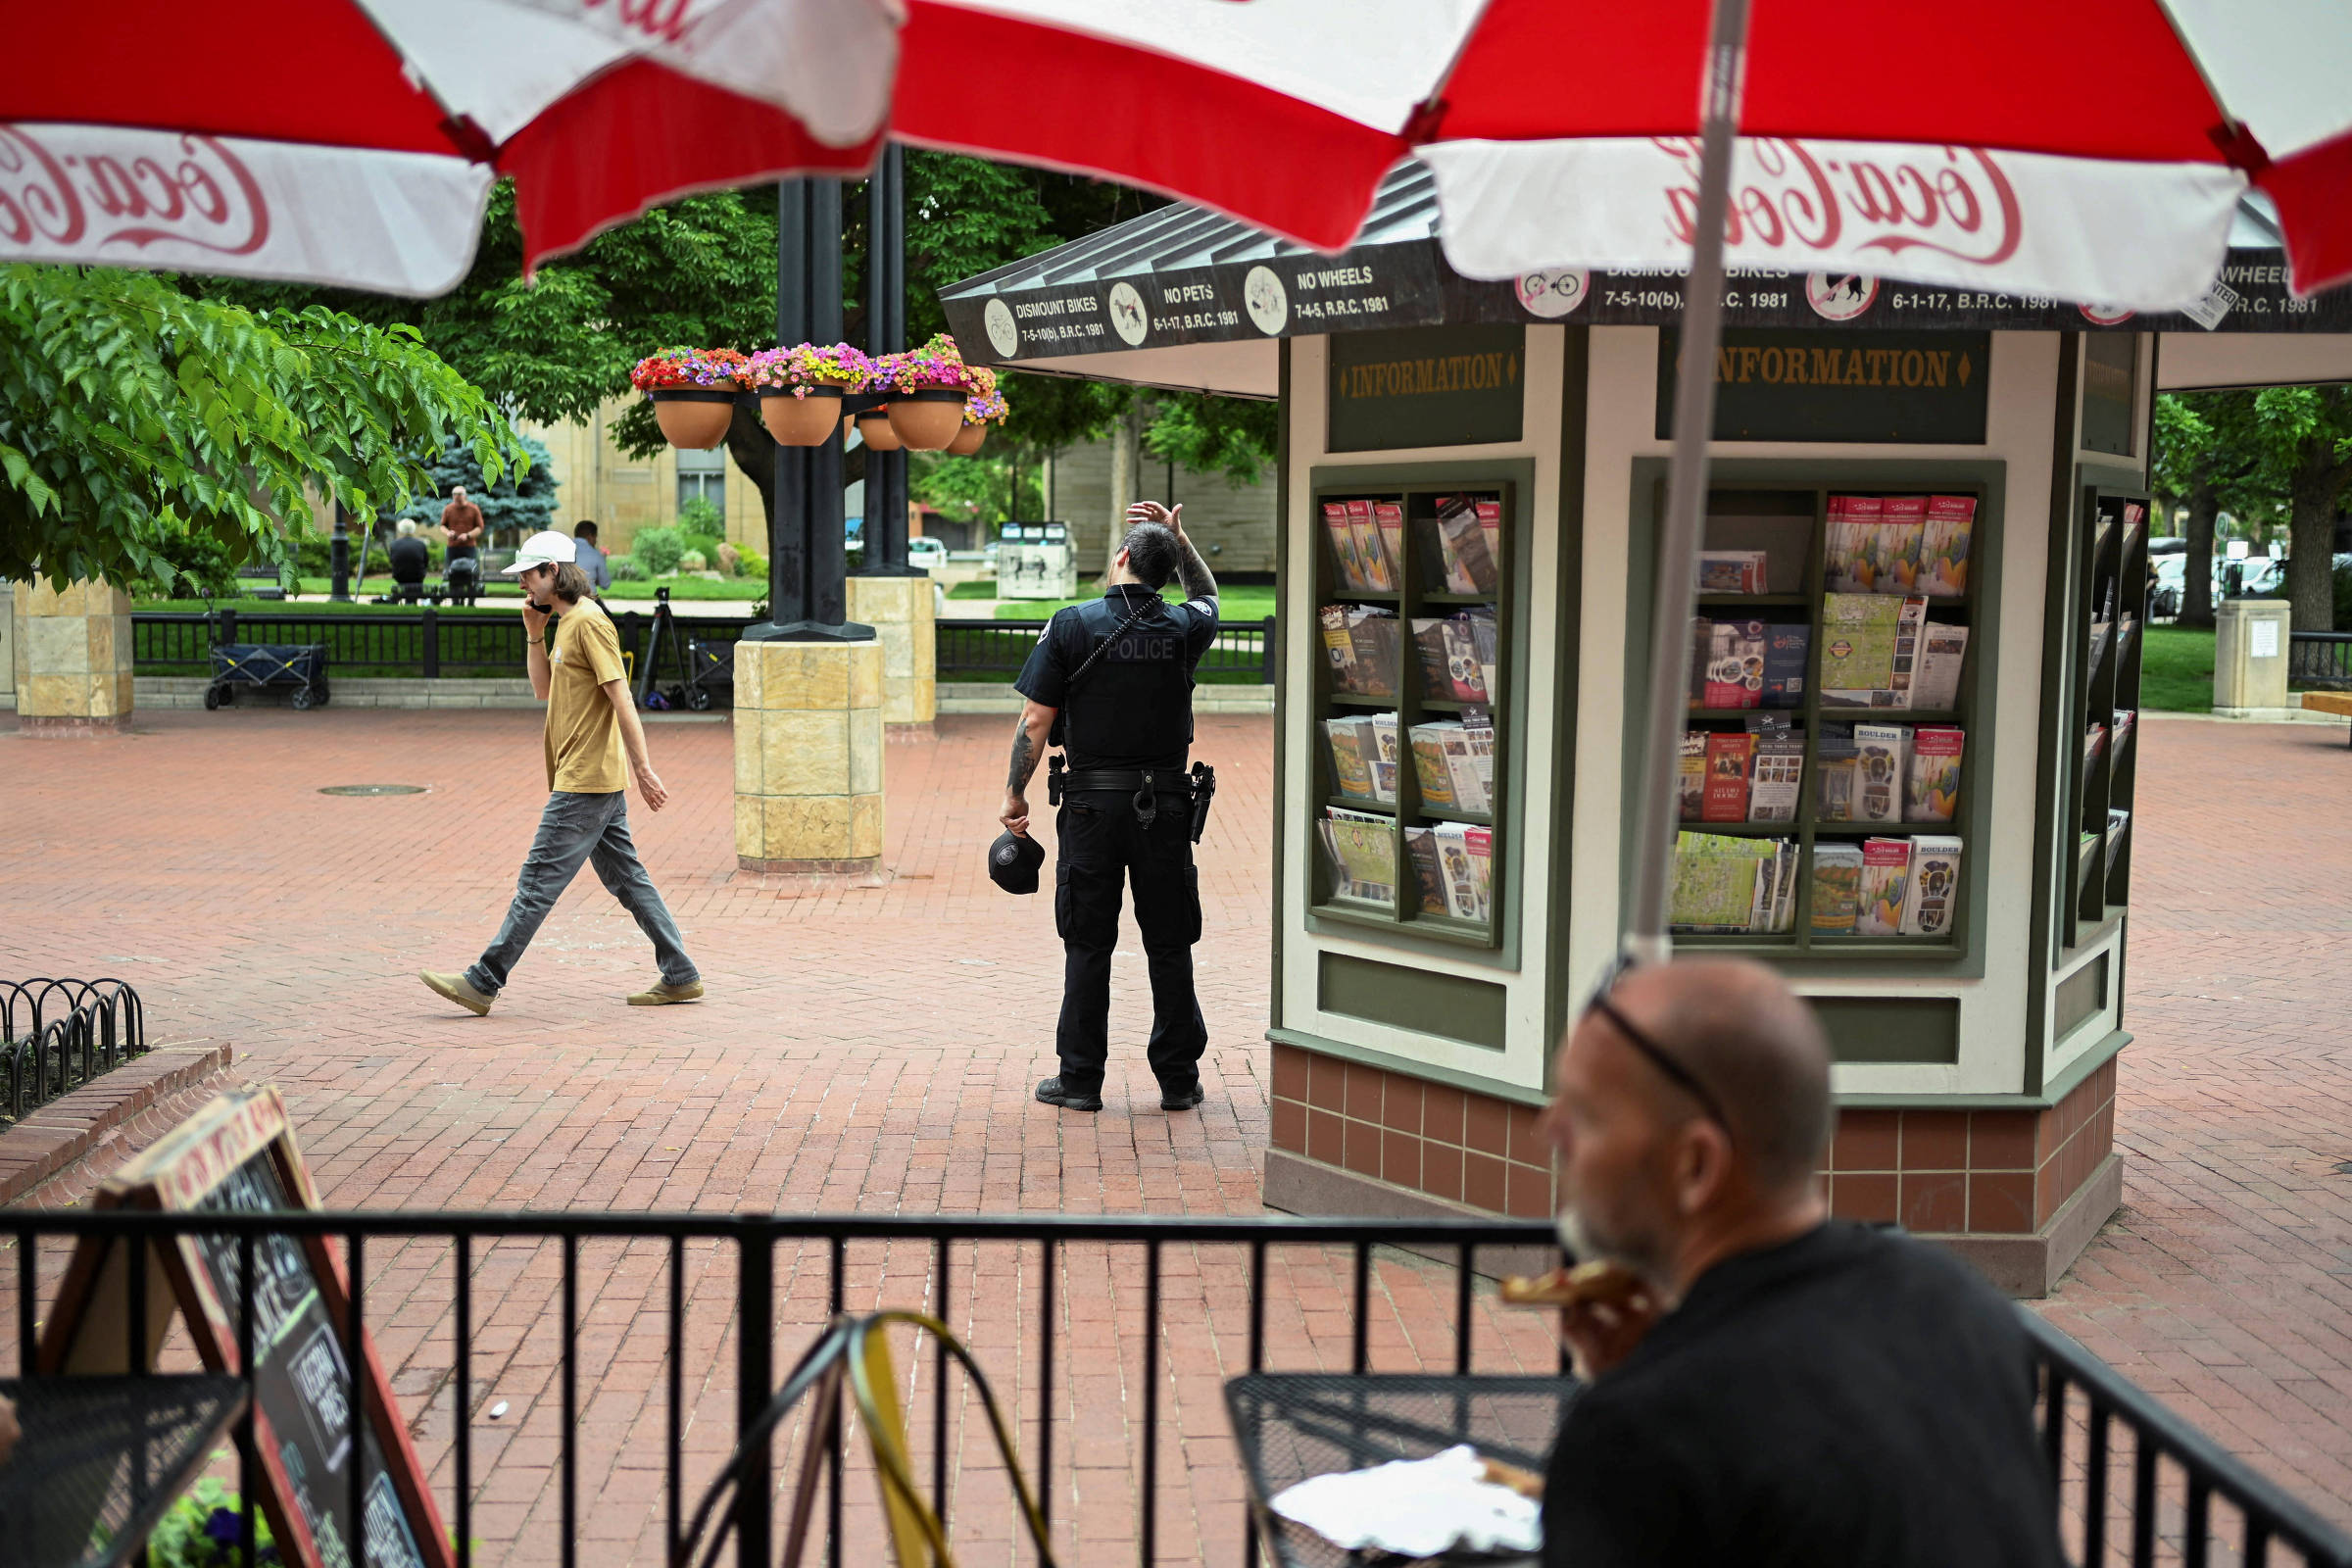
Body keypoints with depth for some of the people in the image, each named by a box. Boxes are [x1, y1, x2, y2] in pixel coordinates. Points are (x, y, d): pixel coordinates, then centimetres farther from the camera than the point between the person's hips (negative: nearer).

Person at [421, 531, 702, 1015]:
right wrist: (534, 632, 11)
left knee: (538, 881, -6)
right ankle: (681, 977, 13)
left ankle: (483, 983, -3)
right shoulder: (565, 622, 17)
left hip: (586, 781, -10)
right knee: (626, 879, 11)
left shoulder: (589, 621, -14)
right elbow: (544, 689, 23)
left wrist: (642, 767, -20)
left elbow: (621, 697, -18)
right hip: (597, 778, 10)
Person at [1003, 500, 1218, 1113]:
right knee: (1169, 945, 9)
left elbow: (1034, 723, -7)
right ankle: (1179, 1078, 14)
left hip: (1093, 803, -2)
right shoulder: (1182, 627, 1)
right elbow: (1208, 596, 28)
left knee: (1088, 947, 6)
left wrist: (1015, 795, 4)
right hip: (1166, 803, 2)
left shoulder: (1072, 625, -6)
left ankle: (1080, 1078, 10)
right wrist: (1179, 538, 24)